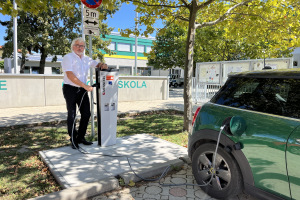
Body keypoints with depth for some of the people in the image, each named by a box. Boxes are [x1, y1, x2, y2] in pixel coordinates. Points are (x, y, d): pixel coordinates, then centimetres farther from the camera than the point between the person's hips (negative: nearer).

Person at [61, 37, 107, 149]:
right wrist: (85, 86, -21)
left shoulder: (86, 59, 14)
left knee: (86, 114, 6)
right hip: (70, 89, -6)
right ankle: (73, 140, 13)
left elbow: (98, 64, 20)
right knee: (72, 115, 1)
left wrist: (103, 65, -6)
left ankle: (80, 138, 20)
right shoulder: (68, 58, -6)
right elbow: (70, 75, -17)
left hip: (82, 90, 6)